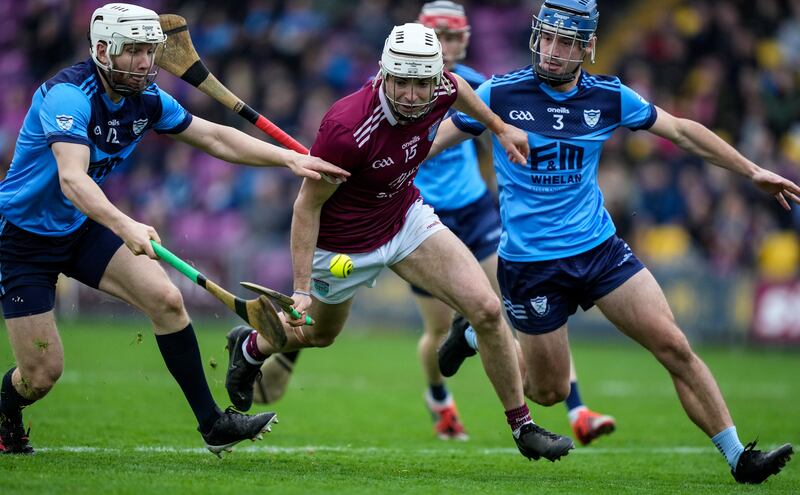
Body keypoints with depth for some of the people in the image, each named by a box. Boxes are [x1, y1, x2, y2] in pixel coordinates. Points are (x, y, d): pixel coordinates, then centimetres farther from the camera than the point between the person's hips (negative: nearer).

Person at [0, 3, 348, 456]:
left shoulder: (145, 98, -4)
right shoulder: (67, 95, -29)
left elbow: (214, 137, 6)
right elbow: (71, 179, -42)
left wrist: (290, 158, -4)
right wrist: (125, 226, -58)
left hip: (83, 229, 7)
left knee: (166, 299, -12)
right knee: (43, 373, -7)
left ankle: (211, 423, -4)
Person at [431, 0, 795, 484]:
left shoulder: (609, 97, -1)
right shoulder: (501, 93, -10)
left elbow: (682, 130, 10)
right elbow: (432, 143, 0)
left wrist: (752, 170, 11)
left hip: (601, 247, 3)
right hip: (530, 263, -3)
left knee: (675, 347, -8)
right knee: (551, 391, 6)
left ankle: (738, 457, 0)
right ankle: (476, 336, 33)